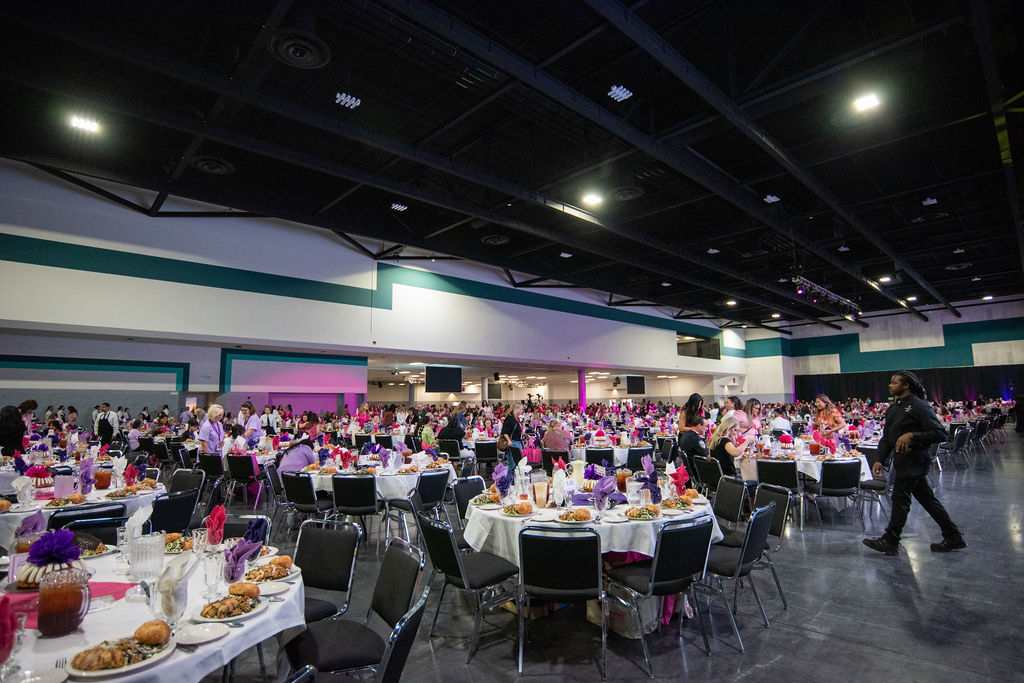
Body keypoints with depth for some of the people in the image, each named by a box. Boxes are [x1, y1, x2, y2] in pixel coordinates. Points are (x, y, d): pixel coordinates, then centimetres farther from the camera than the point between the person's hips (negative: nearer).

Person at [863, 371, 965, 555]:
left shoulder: (919, 406, -13)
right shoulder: (893, 408, 13)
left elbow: (940, 434, -18)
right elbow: (886, 437, 15)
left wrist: (912, 435, -27)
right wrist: (880, 460, 8)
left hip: (914, 459, -9)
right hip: (902, 460, 9)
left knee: (900, 498, -4)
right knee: (926, 499, 15)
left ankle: (890, 542, 4)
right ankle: (953, 537, 26)